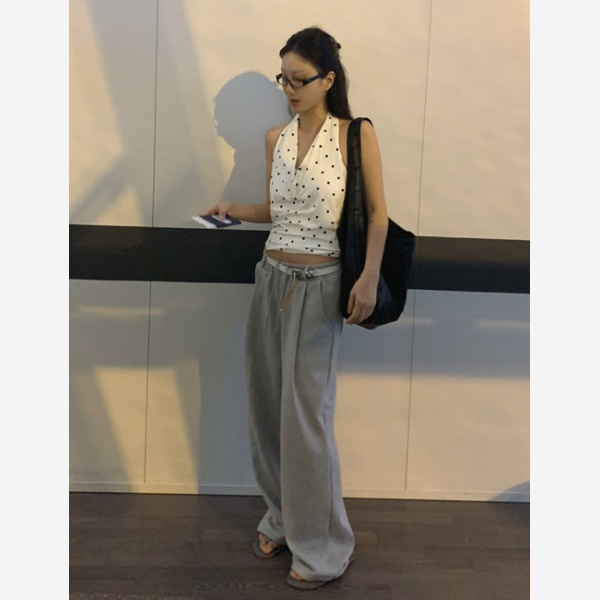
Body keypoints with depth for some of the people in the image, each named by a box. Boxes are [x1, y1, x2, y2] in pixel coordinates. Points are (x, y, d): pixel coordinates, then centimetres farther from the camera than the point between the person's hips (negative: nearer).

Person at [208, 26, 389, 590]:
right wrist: (234, 210, 1)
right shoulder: (275, 138, 9)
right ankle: (281, 518, 28)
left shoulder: (357, 134, -6)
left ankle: (322, 547, 9)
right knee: (267, 403, 9)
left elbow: (377, 212, -5)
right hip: (272, 277, 6)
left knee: (306, 412, -5)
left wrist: (369, 278, -16)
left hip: (320, 284, -6)